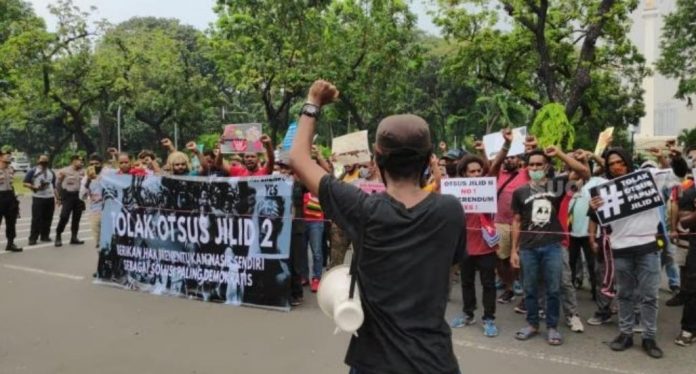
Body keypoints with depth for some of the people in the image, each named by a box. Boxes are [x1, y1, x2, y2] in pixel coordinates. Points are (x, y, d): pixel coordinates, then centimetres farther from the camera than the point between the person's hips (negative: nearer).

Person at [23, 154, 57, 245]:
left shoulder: (51, 172, 16)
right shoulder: (33, 171, 2)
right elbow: (25, 183, -1)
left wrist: (57, 197, 12)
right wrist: (35, 187, -17)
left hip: (50, 198, 4)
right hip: (38, 198, -4)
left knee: (48, 218, 5)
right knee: (36, 218, -7)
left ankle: (45, 236, 15)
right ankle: (33, 238, -2)